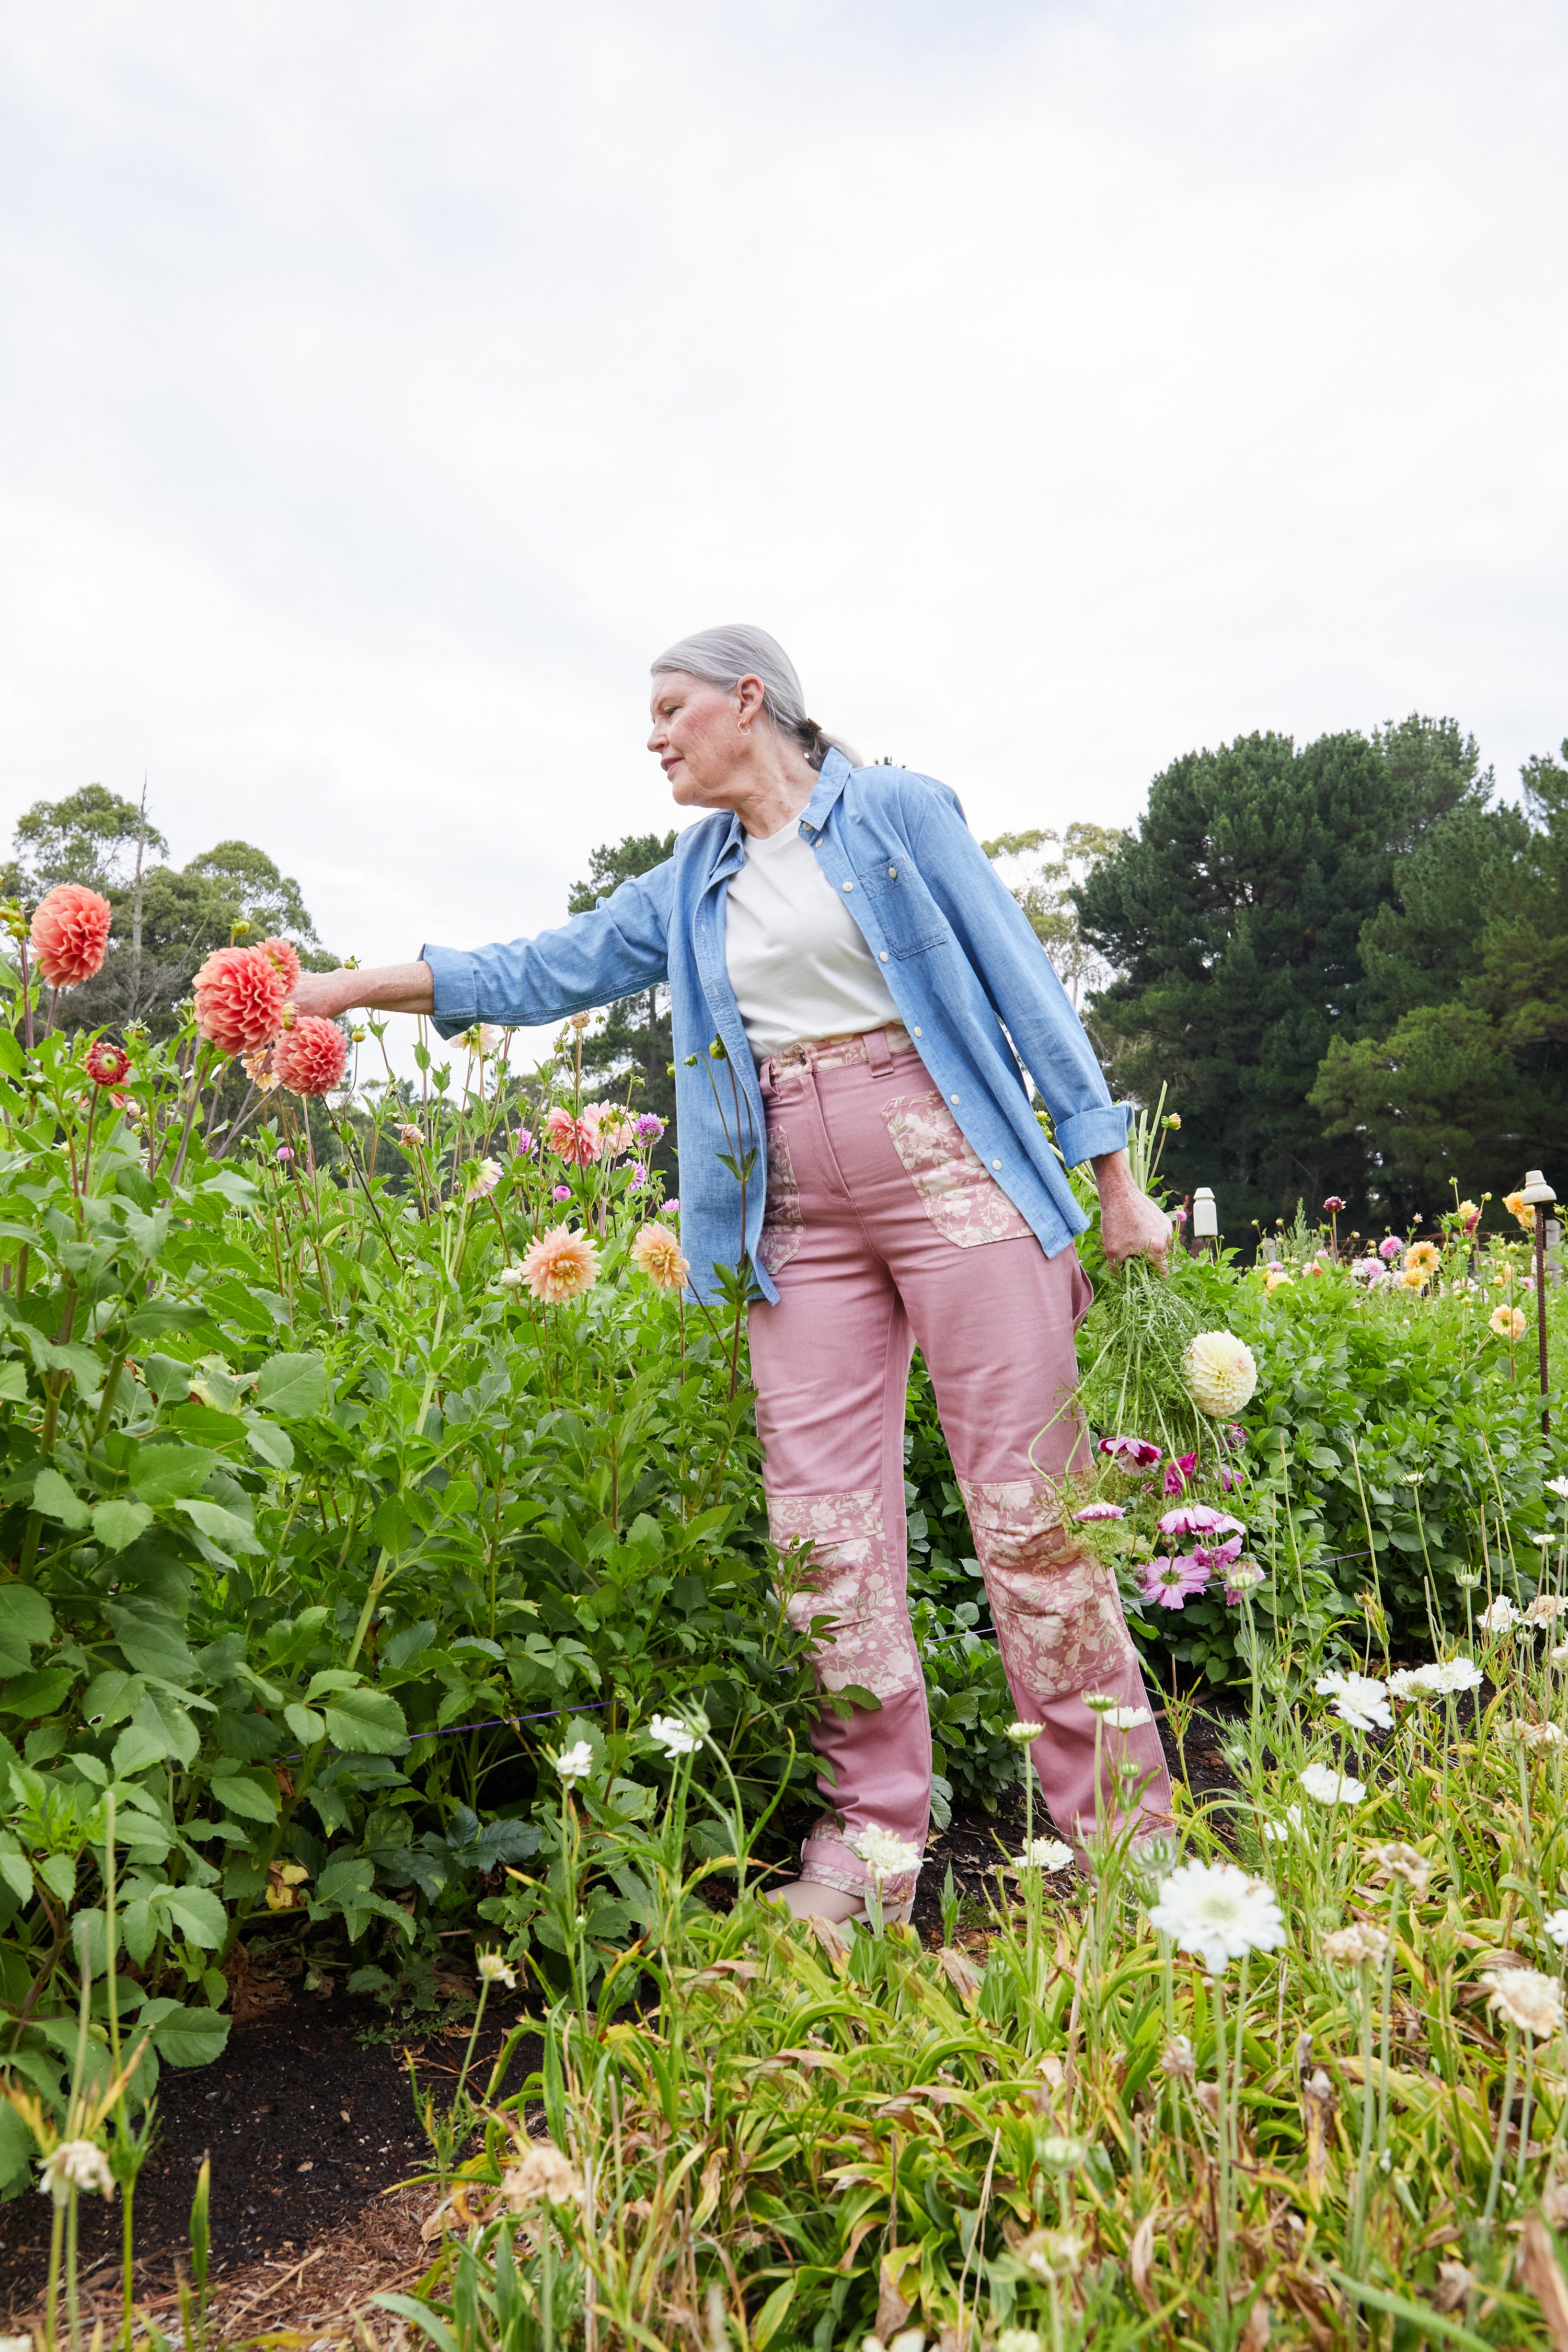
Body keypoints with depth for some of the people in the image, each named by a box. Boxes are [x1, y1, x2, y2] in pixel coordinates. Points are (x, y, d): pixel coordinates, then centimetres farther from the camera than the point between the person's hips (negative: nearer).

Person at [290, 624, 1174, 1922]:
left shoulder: (896, 809, 4)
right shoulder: (690, 892, 18)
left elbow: (1020, 983, 2)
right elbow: (540, 973, 21)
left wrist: (1114, 1179, -1)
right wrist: (354, 984, 13)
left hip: (949, 1170, -5)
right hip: (803, 1214, 5)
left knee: (1028, 1507, -4)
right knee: (823, 1525, 1)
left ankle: (1122, 1827, 10)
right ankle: (876, 1830, 13)